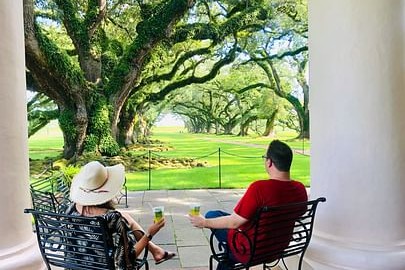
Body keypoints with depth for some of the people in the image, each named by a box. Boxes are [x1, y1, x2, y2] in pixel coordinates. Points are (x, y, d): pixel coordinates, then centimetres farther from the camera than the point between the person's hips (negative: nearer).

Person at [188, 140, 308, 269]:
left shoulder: (259, 188, -32)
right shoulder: (300, 189, -12)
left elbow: (234, 223, -25)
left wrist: (204, 223, -9)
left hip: (251, 252, -6)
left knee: (211, 215, 10)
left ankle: (232, 255, 27)